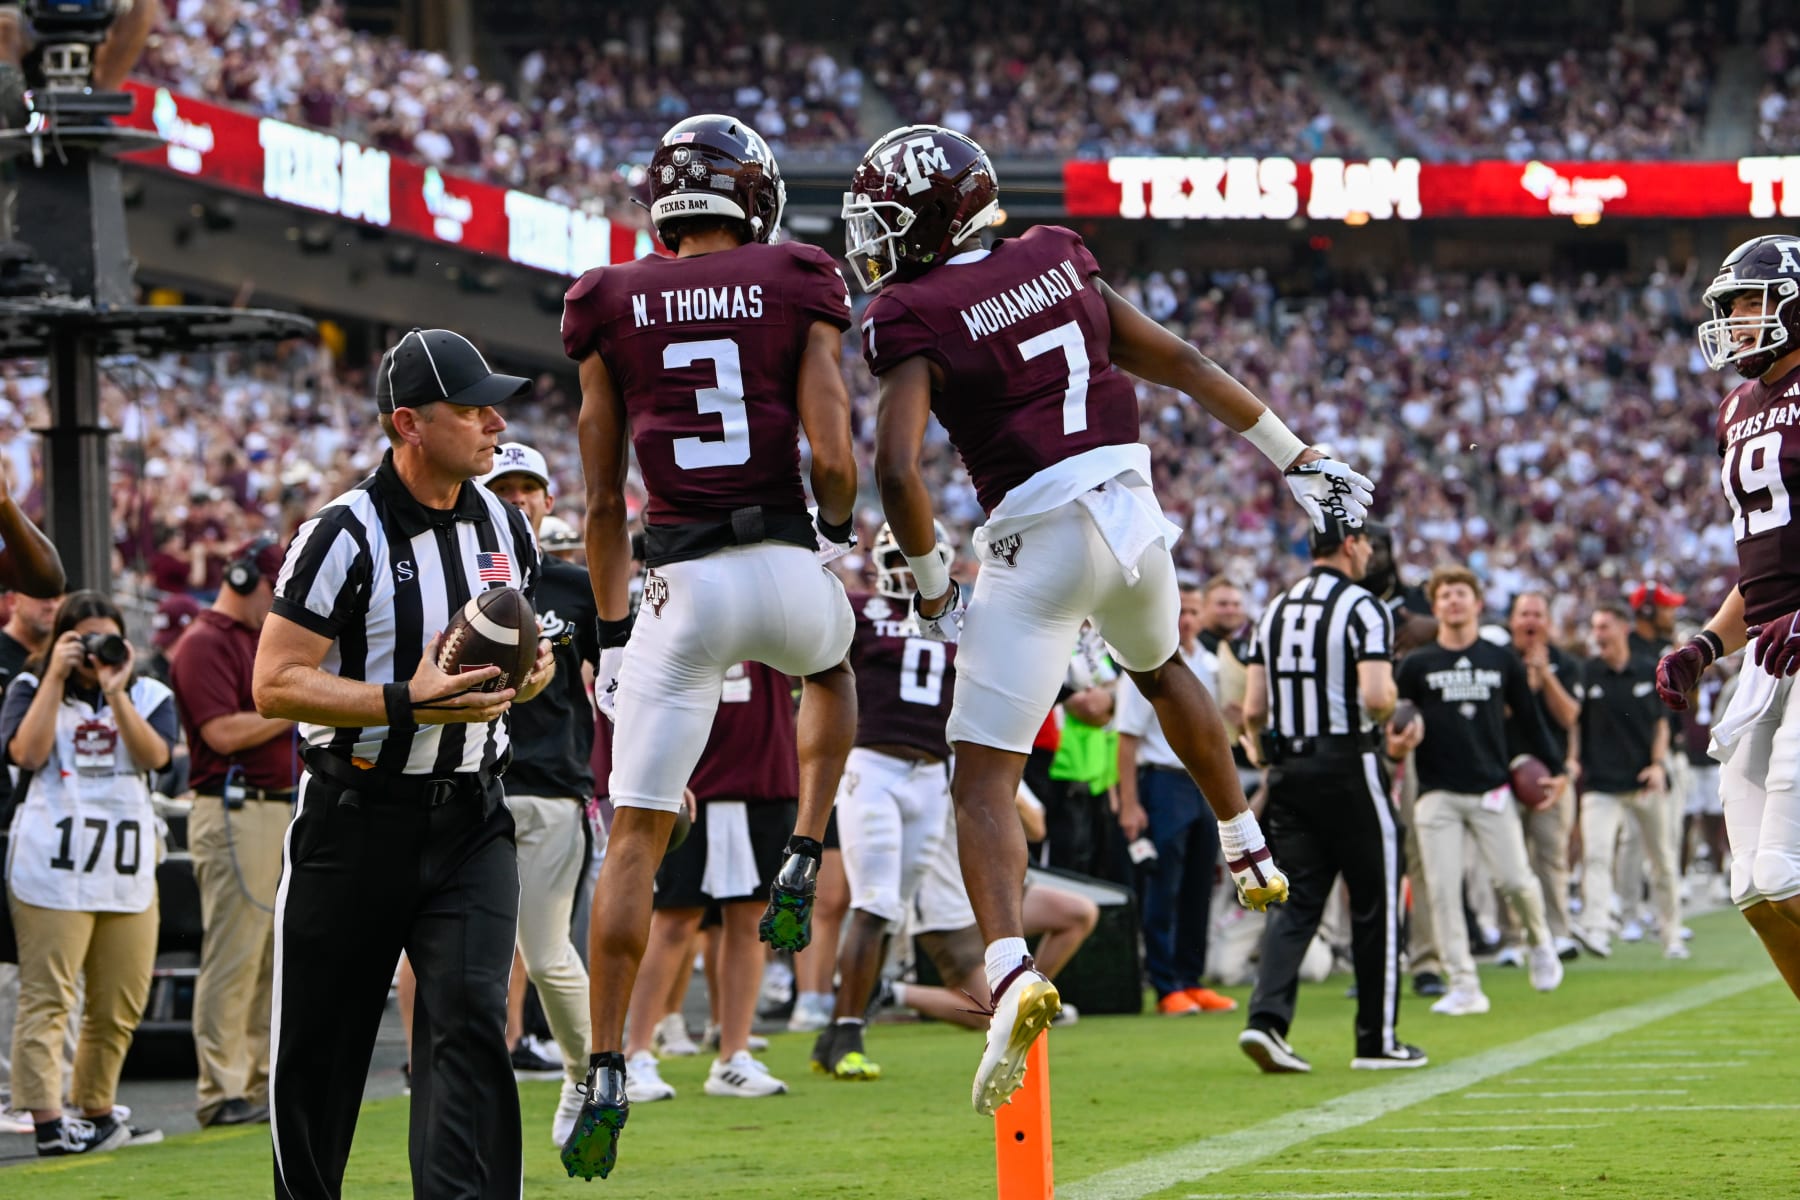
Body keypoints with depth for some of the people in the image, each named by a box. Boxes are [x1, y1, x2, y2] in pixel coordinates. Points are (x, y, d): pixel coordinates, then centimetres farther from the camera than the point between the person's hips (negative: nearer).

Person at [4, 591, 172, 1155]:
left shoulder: (148, 695, 13)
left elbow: (154, 755, -5)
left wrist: (115, 693, -12)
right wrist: (57, 679, -10)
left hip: (128, 871, 4)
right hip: (53, 869, -4)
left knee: (120, 1006, 10)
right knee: (47, 1000, -11)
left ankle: (97, 1114, 24)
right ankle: (48, 1123, -16)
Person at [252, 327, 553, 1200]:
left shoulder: (504, 526, 8)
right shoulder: (344, 534, -13)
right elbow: (275, 684, -15)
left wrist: (534, 666, 0)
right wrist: (406, 704, -25)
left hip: (470, 816, 4)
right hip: (356, 819, -4)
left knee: (470, 1014, -12)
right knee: (319, 1044, 6)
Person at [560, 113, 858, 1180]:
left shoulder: (615, 310, 6)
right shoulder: (799, 290, 2)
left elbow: (604, 502, 9)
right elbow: (832, 452, -8)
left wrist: (613, 633, 17)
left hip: (681, 589, 0)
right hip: (790, 567, 0)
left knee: (637, 837, 5)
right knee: (833, 669, 38)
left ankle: (606, 1076, -1)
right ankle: (802, 870, 21)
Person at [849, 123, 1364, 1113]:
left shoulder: (911, 321, -8)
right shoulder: (1057, 264, 9)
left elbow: (897, 470, -20)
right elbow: (1183, 365, 14)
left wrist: (930, 587, -5)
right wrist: (1295, 459, 21)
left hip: (1038, 545, -6)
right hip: (1134, 512, 6)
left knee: (982, 782, -2)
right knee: (1160, 670, 37)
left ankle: (1010, 971, -23)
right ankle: (1249, 852, 52)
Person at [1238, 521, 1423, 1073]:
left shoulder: (1276, 612, 10)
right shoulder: (1363, 608, -10)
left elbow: (1253, 708, 6)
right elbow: (1375, 697, -21)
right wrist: (1398, 718, 1)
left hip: (1289, 773, 6)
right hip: (1348, 767, -6)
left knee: (1297, 901, 8)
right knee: (1375, 905, 6)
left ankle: (1266, 1018, -11)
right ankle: (1377, 1040, 10)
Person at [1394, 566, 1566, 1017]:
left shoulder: (1503, 661, 10)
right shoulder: (1416, 666, 7)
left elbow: (1528, 717, 16)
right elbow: (1396, 729, 7)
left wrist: (1555, 769, 11)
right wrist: (1396, 745, -15)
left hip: (1493, 789, 0)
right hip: (1437, 793, 0)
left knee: (1516, 881, -8)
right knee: (1442, 890, -7)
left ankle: (1539, 942, 24)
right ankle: (1463, 985, -1)